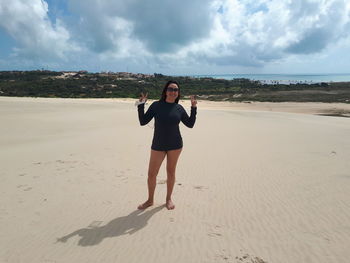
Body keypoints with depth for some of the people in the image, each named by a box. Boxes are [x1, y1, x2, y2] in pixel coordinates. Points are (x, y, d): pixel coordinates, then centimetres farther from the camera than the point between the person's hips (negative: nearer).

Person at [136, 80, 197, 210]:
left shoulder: (179, 108, 1)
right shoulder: (156, 105, -3)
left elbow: (190, 124, 7)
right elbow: (143, 121, -3)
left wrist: (194, 108, 0)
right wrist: (141, 105, -11)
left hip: (175, 145, 1)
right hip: (158, 145, 0)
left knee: (171, 172, 11)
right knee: (151, 174, 2)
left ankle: (168, 199, 30)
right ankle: (150, 200, 26)